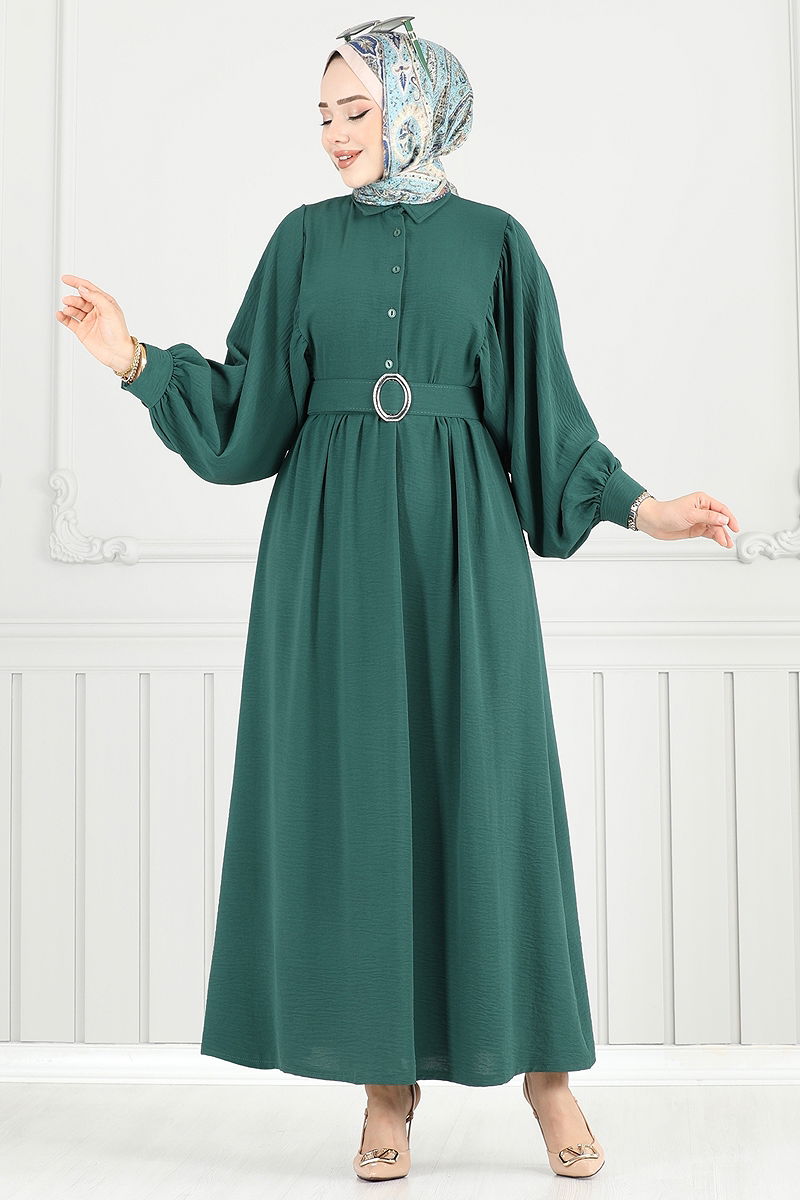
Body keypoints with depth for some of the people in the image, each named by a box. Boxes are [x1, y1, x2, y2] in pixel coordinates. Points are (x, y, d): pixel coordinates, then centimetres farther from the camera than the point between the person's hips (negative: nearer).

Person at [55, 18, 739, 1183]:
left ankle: (545, 1065, 13)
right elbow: (250, 403, 7)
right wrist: (138, 359, -4)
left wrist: (641, 508, -2)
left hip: (459, 541, -1)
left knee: (488, 789, -1)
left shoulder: (494, 241, 6)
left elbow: (544, 411, 6)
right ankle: (390, 1081, 10)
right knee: (354, 791, 0)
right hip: (334, 544, 1)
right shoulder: (305, 238, 9)